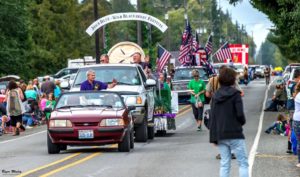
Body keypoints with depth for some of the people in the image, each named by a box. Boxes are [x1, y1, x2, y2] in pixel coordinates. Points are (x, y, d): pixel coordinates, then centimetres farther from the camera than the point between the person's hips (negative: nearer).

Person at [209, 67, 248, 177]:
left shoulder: (215, 96, 7)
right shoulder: (235, 94, -9)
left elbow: (212, 117, 6)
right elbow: (240, 114, -15)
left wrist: (213, 137, 8)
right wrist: (243, 121, 8)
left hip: (220, 135, 5)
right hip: (235, 134, -5)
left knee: (224, 164, 8)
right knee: (243, 163, 1)